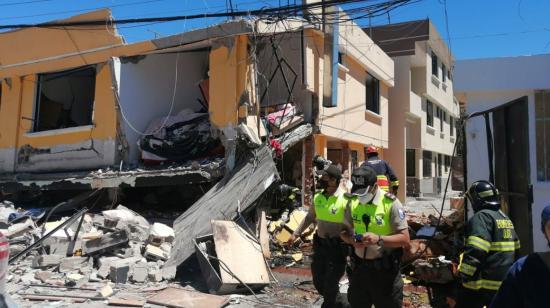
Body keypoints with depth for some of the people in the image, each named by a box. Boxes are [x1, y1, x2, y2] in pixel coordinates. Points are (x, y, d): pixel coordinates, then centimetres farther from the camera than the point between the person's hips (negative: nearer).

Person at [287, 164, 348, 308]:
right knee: (318, 282, 17)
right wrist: (295, 234, 17)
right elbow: (309, 218, 17)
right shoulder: (318, 197, 3)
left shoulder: (344, 200, -17)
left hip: (337, 247, -7)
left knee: (330, 285, 1)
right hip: (320, 245, 7)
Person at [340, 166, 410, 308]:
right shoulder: (352, 202, -1)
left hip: (385, 268, -4)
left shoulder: (390, 203, -15)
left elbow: (404, 239, -15)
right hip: (359, 266, 5)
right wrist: (352, 240, -14)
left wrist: (379, 239, -30)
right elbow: (344, 231, 9)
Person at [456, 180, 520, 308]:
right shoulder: (505, 218, 16)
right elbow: (515, 249, 20)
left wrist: (464, 274, -21)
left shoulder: (482, 217, -14)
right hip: (505, 281, 9)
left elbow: (475, 251, -24)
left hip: (482, 284, -9)